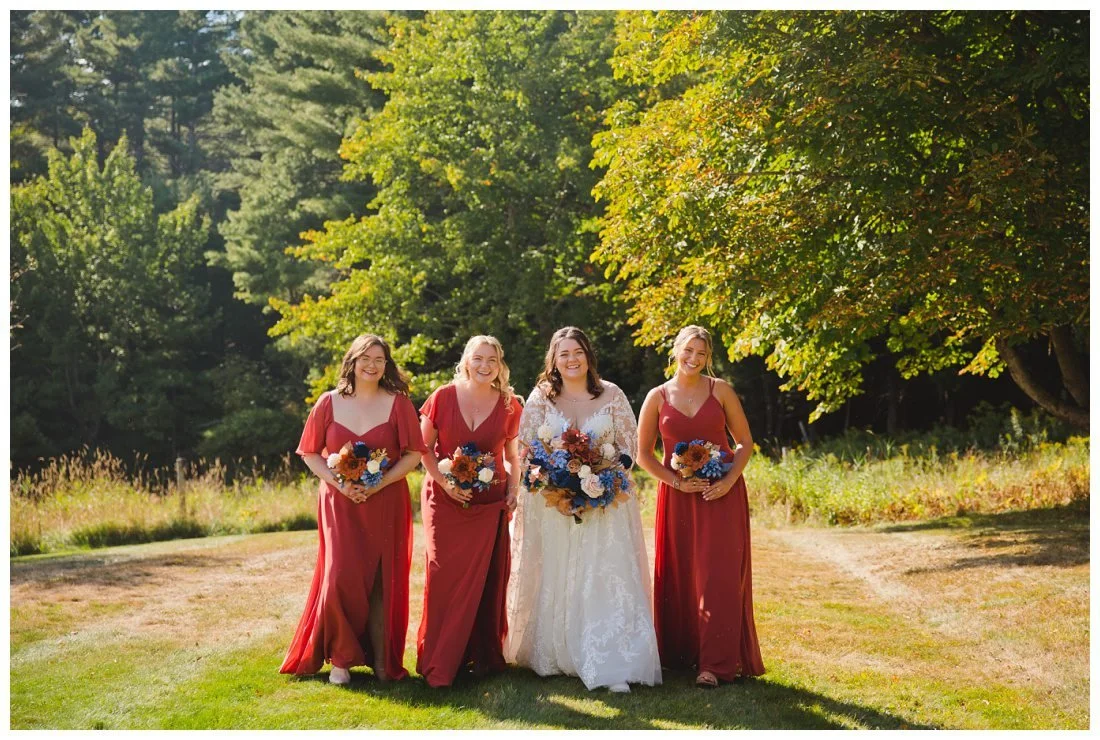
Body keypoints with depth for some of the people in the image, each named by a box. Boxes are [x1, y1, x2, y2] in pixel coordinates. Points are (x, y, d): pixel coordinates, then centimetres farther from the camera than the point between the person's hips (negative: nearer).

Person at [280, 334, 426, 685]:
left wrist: (379, 484, -14)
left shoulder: (398, 403, 1)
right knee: (340, 579, -9)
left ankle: (382, 660, 12)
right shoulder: (329, 403, 3)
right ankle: (341, 657, 7)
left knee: (382, 581, 1)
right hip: (340, 505, 0)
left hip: (386, 505, 0)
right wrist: (339, 484, -10)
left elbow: (413, 454, -1)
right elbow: (310, 454, 6)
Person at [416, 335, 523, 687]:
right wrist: (444, 482, -11)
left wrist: (513, 492, 0)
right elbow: (424, 448, 1)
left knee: (487, 578, 4)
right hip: (445, 500, -2)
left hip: (490, 504, 2)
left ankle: (484, 656, 18)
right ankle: (440, 663, 4)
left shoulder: (509, 406, 3)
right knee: (444, 575, -6)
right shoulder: (443, 398, -3)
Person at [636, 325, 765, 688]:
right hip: (678, 495, 1)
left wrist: (729, 480, -11)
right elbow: (643, 454, 5)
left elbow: (745, 442, 4)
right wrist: (677, 481, -8)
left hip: (722, 494, -1)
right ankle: (681, 653, 19)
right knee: (680, 575, 6)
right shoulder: (658, 397, 3)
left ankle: (714, 663, -2)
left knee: (719, 576, -5)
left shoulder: (720, 390, 2)